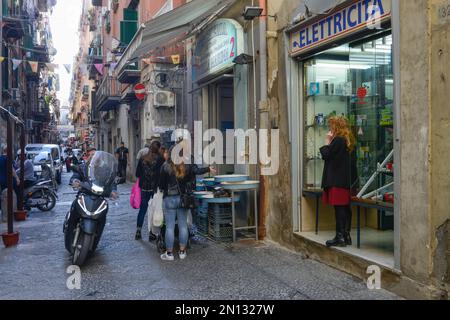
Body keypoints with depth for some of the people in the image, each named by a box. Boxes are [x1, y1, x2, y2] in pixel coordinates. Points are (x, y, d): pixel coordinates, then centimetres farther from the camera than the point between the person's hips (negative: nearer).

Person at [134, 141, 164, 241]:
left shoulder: (142, 159, 2)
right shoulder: (160, 159, -10)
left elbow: (137, 174, 6)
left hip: (144, 187, 3)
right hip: (155, 187, -3)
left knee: (142, 209, 14)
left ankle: (138, 232, 13)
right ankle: (152, 234, 9)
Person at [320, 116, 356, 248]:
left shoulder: (338, 140, -14)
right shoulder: (346, 140, 16)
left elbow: (326, 155, -13)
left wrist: (327, 142, -1)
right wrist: (330, 143, 12)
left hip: (336, 180, -10)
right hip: (345, 180, 10)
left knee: (339, 208, -8)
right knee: (345, 208, 11)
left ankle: (340, 237, -5)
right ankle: (346, 236, 17)